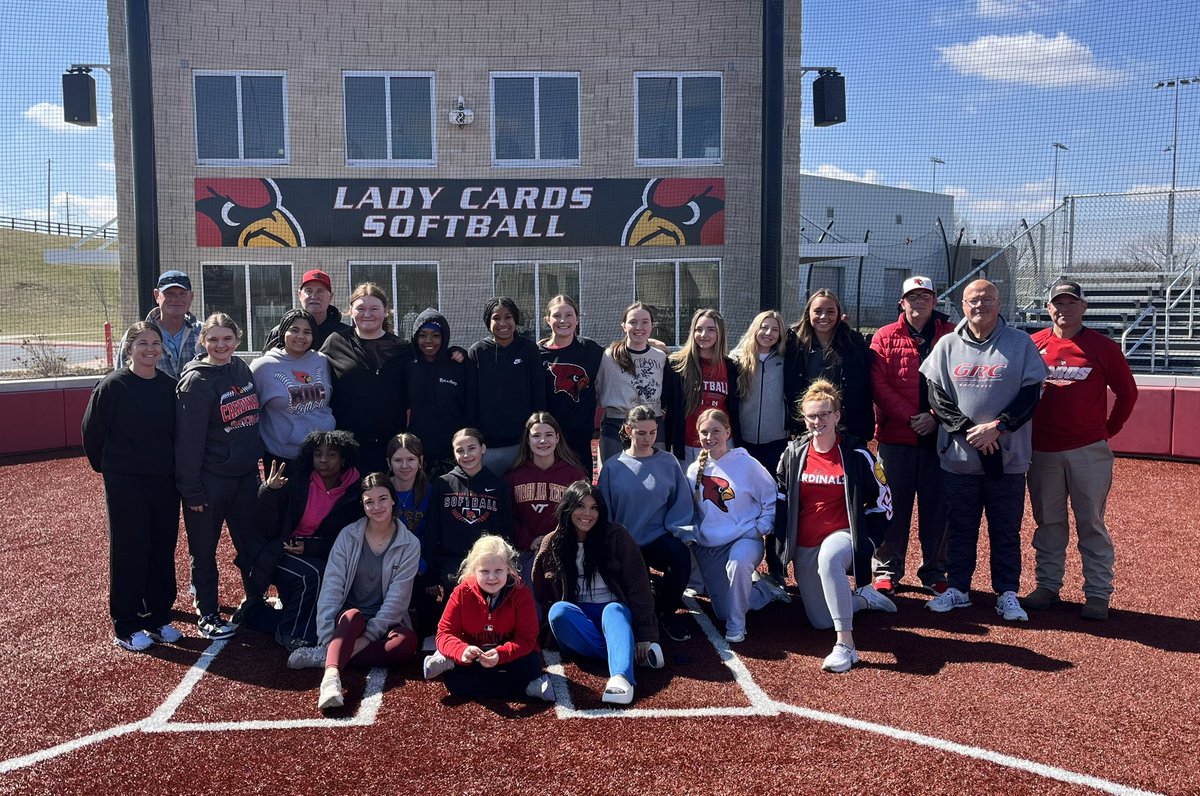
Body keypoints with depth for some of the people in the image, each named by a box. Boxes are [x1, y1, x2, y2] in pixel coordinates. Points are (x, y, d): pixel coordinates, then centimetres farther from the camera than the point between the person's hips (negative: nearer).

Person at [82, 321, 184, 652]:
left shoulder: (169, 386, 3)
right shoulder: (112, 386, -9)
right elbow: (92, 432, -3)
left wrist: (173, 468, 8)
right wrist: (107, 467, 4)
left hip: (165, 483, 4)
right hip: (125, 485, -4)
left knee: (163, 552, 10)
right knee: (129, 553, 3)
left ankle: (159, 619, 24)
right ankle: (126, 627, 15)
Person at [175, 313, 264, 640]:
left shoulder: (242, 369, 6)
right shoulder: (196, 381, -13)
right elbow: (188, 440, -15)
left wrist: (256, 459, 13)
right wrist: (192, 490, -16)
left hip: (246, 475, 6)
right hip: (210, 480, -6)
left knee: (251, 542, 14)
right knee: (205, 550, 7)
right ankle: (207, 615, 21)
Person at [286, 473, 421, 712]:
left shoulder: (409, 545, -5)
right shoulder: (348, 536, -3)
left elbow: (397, 597, -11)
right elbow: (331, 587, -11)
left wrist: (368, 636, -20)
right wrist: (327, 638, -22)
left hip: (384, 623, 0)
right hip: (348, 620, 0)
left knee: (408, 641, -32)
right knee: (353, 615, -35)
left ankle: (323, 658, -30)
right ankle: (331, 677, -56)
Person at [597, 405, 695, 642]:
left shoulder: (668, 462, 1)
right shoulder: (612, 467, -1)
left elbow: (681, 503, 2)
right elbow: (604, 511, 2)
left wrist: (680, 531, -13)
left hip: (659, 538, 0)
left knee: (681, 554, -30)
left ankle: (667, 611, -5)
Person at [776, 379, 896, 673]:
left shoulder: (857, 454, -8)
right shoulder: (794, 452, 1)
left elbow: (882, 501, -1)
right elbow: (780, 494, 13)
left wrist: (864, 541, -5)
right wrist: (784, 532, 5)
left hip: (842, 535, -4)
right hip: (804, 546, 4)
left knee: (829, 558, -42)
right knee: (821, 621, 6)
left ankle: (846, 644, -38)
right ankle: (864, 598, 35)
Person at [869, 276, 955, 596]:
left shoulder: (952, 336, 6)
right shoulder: (885, 337, 5)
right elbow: (878, 384, -3)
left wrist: (936, 417, -12)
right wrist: (910, 417, -12)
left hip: (939, 436, 1)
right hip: (895, 436, 0)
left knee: (937, 506, 7)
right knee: (894, 505, 6)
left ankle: (934, 573, 20)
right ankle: (887, 570, 16)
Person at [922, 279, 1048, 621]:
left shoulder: (1020, 343, 2)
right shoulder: (948, 345, 6)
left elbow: (1031, 393, -3)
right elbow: (936, 394, 1)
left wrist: (997, 427, -15)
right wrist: (967, 429, -11)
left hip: (1008, 457, -1)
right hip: (958, 455, 1)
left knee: (1006, 529, 6)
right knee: (959, 526, 9)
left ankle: (1007, 593, 17)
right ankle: (957, 588, 21)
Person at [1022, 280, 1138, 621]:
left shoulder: (1103, 347, 0)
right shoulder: (1032, 345, 4)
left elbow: (1128, 392, 7)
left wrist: (1108, 430, 5)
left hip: (1089, 450, -2)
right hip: (1042, 450, 2)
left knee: (1092, 523, 3)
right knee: (1048, 522, 10)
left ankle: (1098, 594, 10)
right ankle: (1047, 586, 20)